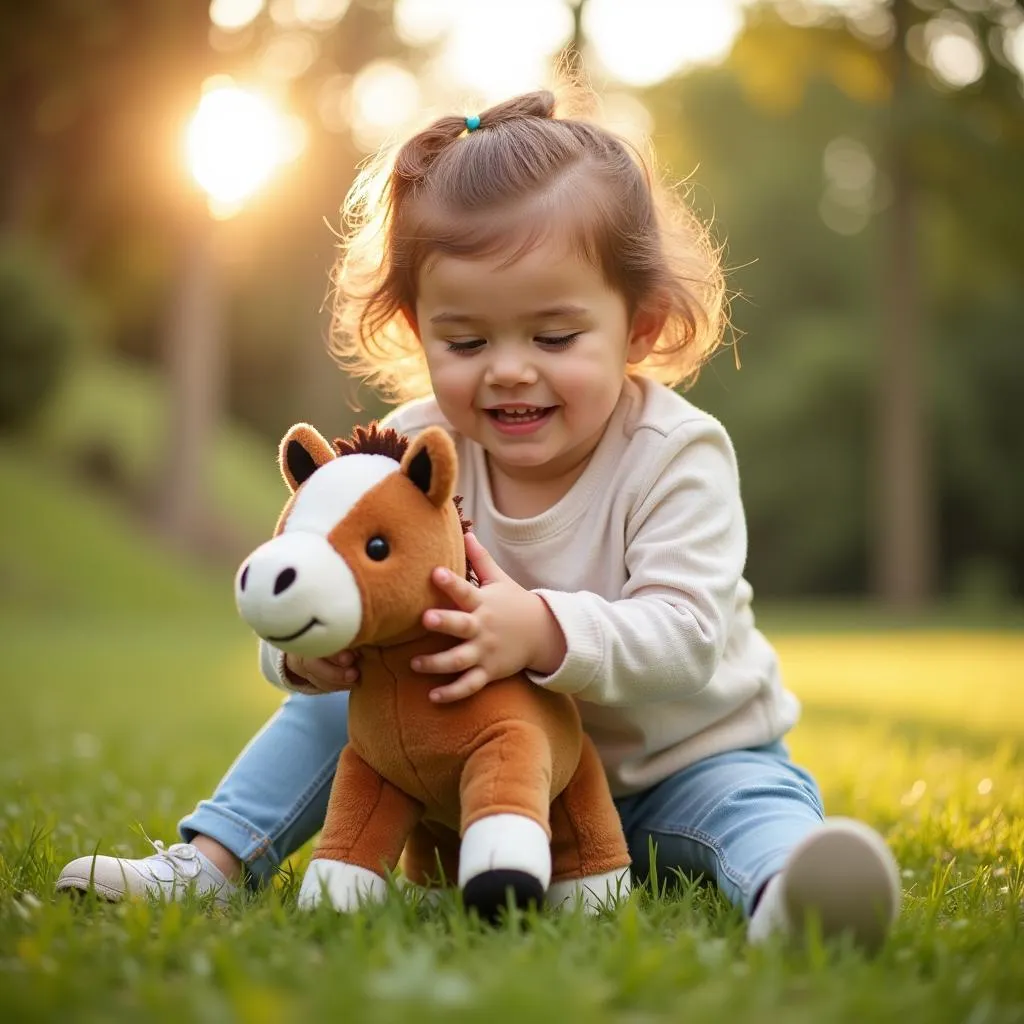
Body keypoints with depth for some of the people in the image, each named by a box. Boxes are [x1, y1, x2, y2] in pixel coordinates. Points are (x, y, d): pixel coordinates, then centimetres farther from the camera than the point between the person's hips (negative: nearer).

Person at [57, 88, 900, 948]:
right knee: (335, 706, -6)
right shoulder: (412, 450, -13)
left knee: (759, 802, -32)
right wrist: (307, 647, -41)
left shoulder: (676, 455, -24)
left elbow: (687, 635, -34)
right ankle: (217, 857, -2)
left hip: (677, 757, -3)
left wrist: (543, 631, -53)